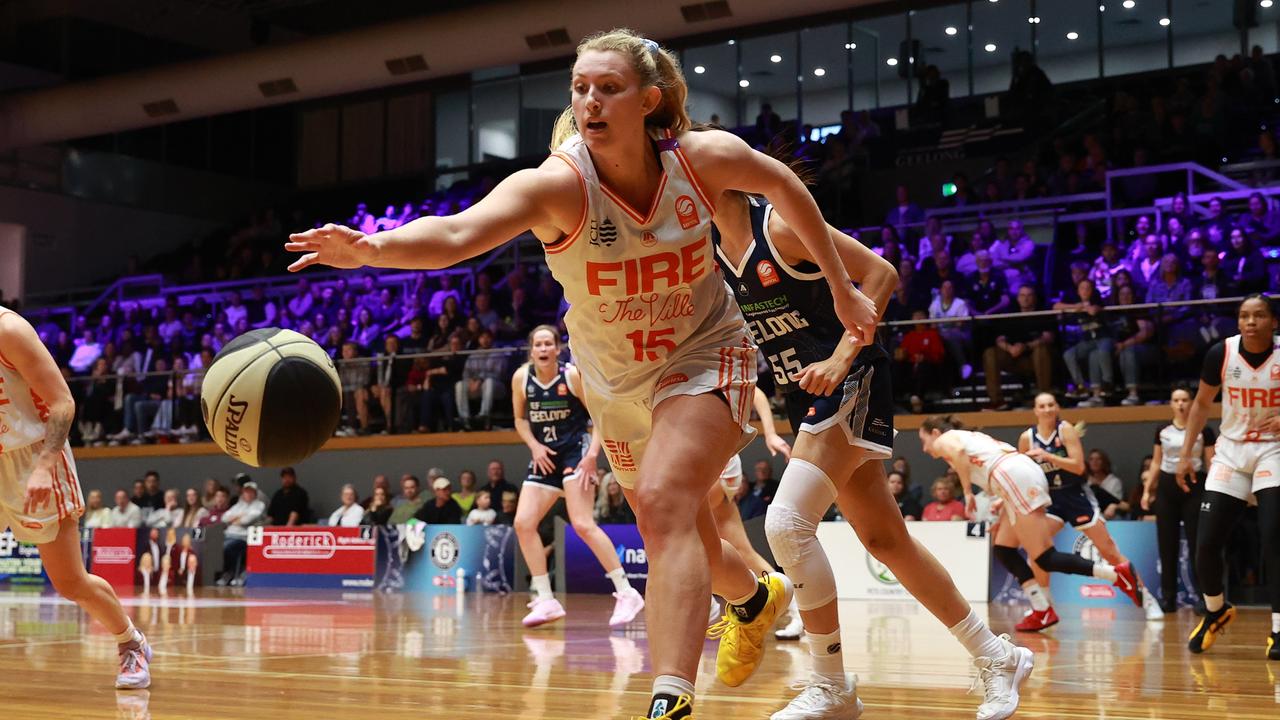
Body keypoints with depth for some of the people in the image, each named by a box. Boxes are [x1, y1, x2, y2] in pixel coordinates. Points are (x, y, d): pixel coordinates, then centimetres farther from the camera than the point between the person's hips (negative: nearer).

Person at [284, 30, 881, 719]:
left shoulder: (704, 157, -21)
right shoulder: (557, 184, -28)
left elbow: (784, 184, 1)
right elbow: (457, 232, -47)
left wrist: (840, 286, 6)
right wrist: (371, 248, -66)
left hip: (704, 355, -2)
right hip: (617, 384, 2)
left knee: (662, 502, -28)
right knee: (687, 544, 18)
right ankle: (755, 597, 54)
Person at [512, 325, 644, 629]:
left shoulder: (573, 375, -12)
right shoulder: (521, 378, -1)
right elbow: (520, 419, 13)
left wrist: (592, 454, -20)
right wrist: (534, 446, -5)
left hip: (575, 452, -5)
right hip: (545, 457, 5)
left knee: (582, 524, -18)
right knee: (523, 523, -5)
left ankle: (626, 593, -13)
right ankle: (546, 601, 2)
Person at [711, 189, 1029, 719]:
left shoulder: (779, 223, -16)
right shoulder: (711, 245, 5)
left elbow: (880, 274, -18)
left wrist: (841, 357, -26)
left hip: (850, 383, -9)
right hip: (807, 397, 9)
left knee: (787, 522, -21)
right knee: (885, 540, 10)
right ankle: (996, 659, 23)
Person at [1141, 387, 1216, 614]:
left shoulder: (1204, 431, -1)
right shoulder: (1162, 431, 8)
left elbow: (1211, 463, 0)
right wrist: (1147, 489, 8)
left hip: (1194, 486, -3)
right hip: (1167, 487, 3)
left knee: (1197, 543, -6)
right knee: (1167, 544, 3)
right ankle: (1168, 597, 8)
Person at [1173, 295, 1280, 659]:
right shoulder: (1221, 353, -10)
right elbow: (1202, 403, 7)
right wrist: (1185, 454, 4)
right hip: (1231, 451, 3)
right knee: (1206, 544, 0)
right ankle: (1216, 612, 27)